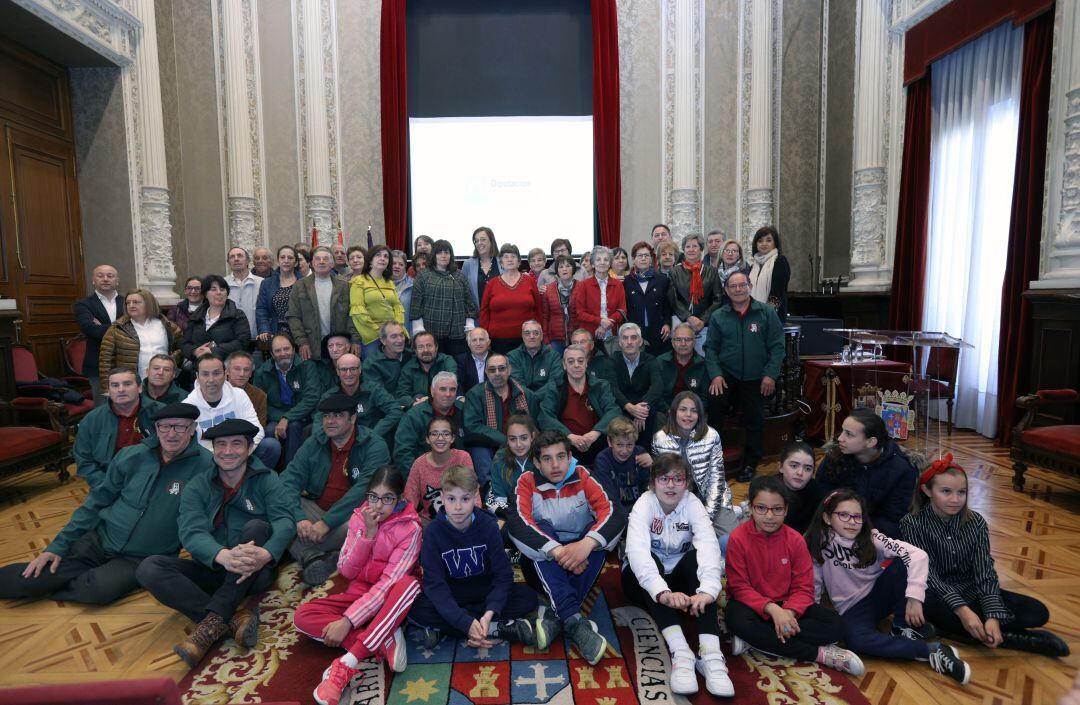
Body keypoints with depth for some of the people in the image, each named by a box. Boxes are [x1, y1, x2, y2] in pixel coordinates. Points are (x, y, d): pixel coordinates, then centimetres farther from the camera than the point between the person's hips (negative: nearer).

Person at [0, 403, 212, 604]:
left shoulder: (204, 465, -16)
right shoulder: (131, 456, -3)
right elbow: (96, 502, 6)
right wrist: (58, 545, 3)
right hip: (100, 540, 3)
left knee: (99, 589, -29)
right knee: (21, 580, -13)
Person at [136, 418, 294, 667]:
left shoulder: (267, 481, -1)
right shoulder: (197, 487, 4)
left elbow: (284, 522, -15)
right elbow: (191, 532, -13)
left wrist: (266, 554, -39)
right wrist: (222, 556, -36)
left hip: (255, 572, -3)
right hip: (212, 569, 3)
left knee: (256, 527, -29)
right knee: (149, 568, -20)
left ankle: (213, 622, -28)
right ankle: (234, 620, -30)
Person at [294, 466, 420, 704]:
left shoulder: (410, 529, -18)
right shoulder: (359, 517, -4)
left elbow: (389, 582, -25)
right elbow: (346, 571, -7)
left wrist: (347, 621, -30)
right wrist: (367, 534, -22)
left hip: (392, 600, -4)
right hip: (360, 591, 5)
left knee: (409, 584, -38)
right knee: (303, 616, -17)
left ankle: (346, 664, -36)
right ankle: (385, 643, -25)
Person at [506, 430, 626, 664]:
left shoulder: (582, 477, -10)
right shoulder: (527, 481, -12)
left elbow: (615, 512, -23)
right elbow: (516, 521, -29)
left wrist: (586, 544, -40)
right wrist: (557, 551, -40)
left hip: (581, 565, 1)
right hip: (542, 565, -1)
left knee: (596, 536, -27)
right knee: (540, 529, -30)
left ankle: (556, 617, -27)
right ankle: (574, 620, -37)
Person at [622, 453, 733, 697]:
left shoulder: (693, 504, -14)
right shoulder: (644, 504, -20)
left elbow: (709, 546, -32)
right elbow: (637, 551, -37)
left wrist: (708, 590, -51)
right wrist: (663, 592, -54)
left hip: (679, 579, 2)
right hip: (645, 583, -1)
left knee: (696, 556, -29)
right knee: (650, 559, -34)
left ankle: (710, 654, -37)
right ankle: (680, 652, -41)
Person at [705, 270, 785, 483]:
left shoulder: (766, 313, -2)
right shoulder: (718, 316, 2)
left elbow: (777, 345, -3)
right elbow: (711, 348, 1)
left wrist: (771, 374, -11)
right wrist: (715, 374, -11)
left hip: (756, 378, 0)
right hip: (726, 375, 0)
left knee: (754, 422, 7)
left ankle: (750, 464, 27)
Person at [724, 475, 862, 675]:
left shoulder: (795, 540, -6)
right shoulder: (738, 538, -15)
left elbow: (803, 588, -6)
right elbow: (739, 587, -15)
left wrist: (789, 612, -26)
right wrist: (772, 609, -30)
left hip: (786, 606, 4)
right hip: (751, 604, -3)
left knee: (835, 625, -18)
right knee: (738, 620, -37)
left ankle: (756, 639, -22)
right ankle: (820, 653, -24)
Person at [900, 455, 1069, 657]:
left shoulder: (976, 522, -3)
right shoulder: (912, 524, -14)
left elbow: (985, 571, -10)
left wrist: (993, 616, -24)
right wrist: (961, 609, -32)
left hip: (973, 592, 4)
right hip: (939, 596, -4)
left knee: (1037, 612, -14)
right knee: (925, 609, -38)